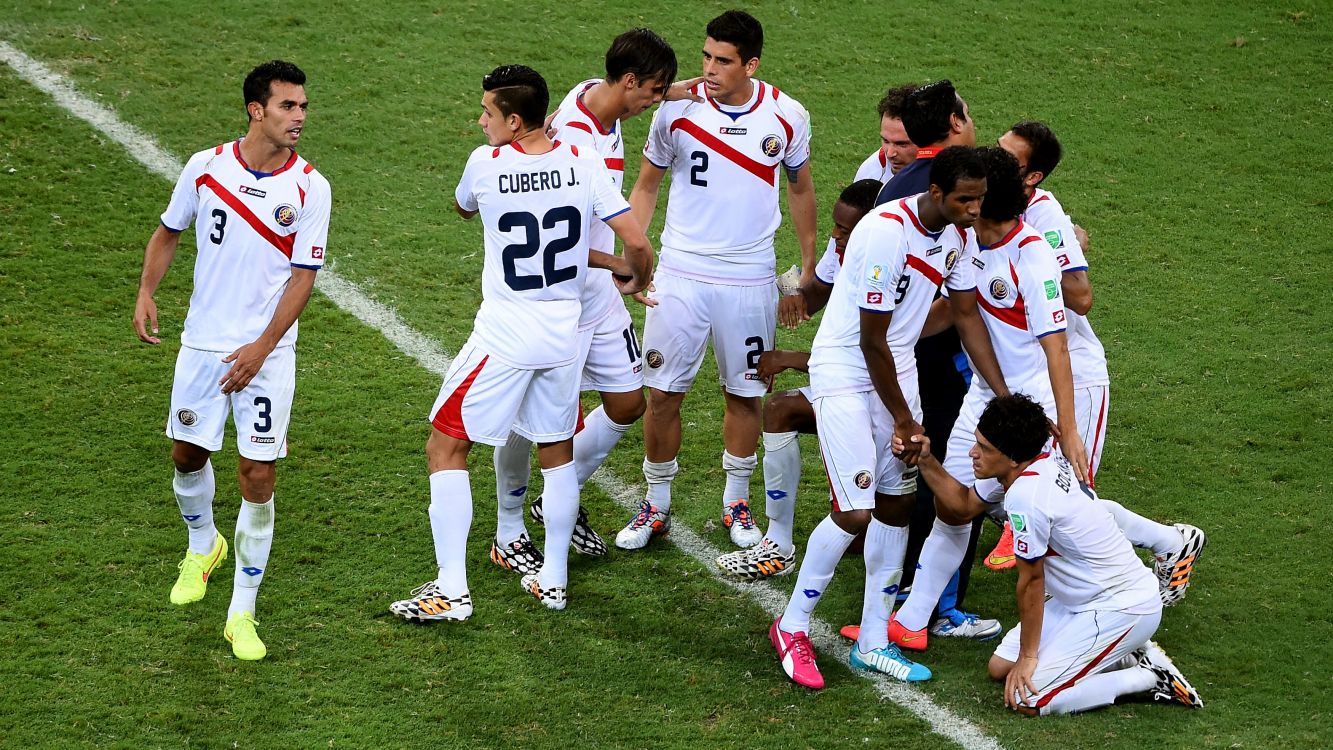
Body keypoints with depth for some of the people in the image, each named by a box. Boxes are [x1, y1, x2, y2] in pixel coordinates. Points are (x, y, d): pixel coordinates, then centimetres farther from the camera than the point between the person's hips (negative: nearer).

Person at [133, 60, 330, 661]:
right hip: (203, 341, 2)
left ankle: (242, 615, 6)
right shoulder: (206, 167, -3)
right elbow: (168, 233, 13)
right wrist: (146, 292, -2)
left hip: (268, 351, -2)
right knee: (188, 454, 14)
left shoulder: (309, 188, -9)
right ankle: (202, 547, 47)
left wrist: (260, 349, -15)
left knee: (258, 477, -6)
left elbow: (302, 278, -8)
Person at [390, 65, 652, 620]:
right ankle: (553, 580, 27)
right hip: (564, 338, 4)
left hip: (502, 340, -4)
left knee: (445, 449, 7)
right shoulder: (583, 165, -7)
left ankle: (451, 591, 2)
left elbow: (462, 207, 11)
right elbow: (636, 242, -8)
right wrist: (635, 278, 14)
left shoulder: (485, 165, -13)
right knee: (557, 453, 21)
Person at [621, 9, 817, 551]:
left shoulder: (787, 116, -5)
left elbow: (800, 189, 11)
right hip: (680, 276, -1)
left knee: (744, 394, 10)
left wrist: (809, 268, 14)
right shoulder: (677, 110, -8)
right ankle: (656, 506, 17)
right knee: (662, 394, 1)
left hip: (750, 280, 1)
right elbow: (647, 185, 5)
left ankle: (736, 504, 27)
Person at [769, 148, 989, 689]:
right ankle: (792, 628, 7)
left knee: (896, 505, 7)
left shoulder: (957, 236, -2)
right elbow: (871, 341, -21)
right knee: (854, 512, -12)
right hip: (845, 373, -8)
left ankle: (872, 643, 16)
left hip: (897, 368, 8)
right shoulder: (886, 233, -26)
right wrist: (904, 420, -12)